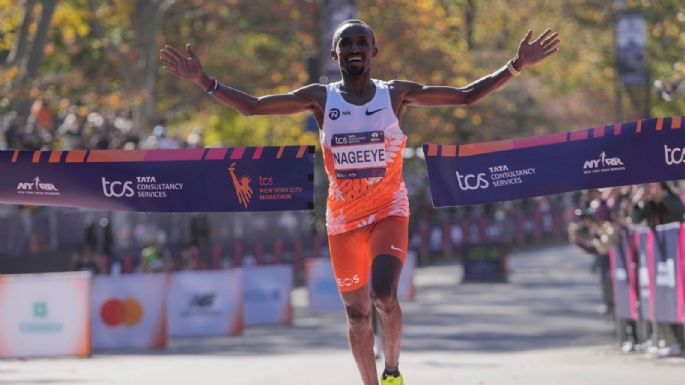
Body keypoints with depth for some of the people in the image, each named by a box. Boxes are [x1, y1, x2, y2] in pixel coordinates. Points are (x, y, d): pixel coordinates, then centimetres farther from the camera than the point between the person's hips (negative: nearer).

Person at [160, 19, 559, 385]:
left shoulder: (396, 94, -3)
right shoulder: (320, 98, -2)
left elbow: (466, 95, -3)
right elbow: (252, 106, -4)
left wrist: (515, 66, -11)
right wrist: (204, 81, -15)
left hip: (389, 211, -2)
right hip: (343, 218, 2)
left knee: (384, 296, -22)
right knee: (357, 315, 6)